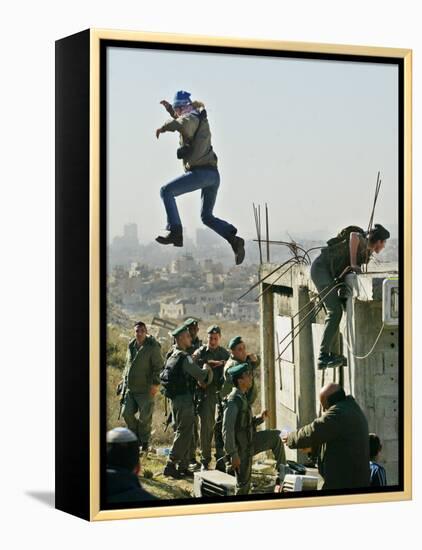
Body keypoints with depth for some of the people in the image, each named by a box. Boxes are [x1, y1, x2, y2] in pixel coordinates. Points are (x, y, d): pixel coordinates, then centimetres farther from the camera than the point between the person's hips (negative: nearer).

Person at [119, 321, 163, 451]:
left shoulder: (152, 347, -11)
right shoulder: (131, 346, 10)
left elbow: (158, 367, -12)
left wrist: (156, 384, -19)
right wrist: (124, 380, 19)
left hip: (145, 389, -6)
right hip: (130, 387, 6)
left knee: (144, 417, -2)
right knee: (127, 413, 1)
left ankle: (144, 441, 15)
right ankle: (135, 436, 21)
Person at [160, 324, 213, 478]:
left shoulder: (172, 357, 13)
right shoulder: (185, 358, -16)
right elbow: (201, 375, -18)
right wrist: (206, 369, 5)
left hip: (175, 399, 9)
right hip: (184, 399, -9)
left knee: (187, 434, 15)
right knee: (184, 433, -5)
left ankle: (183, 467, 17)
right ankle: (171, 465, -5)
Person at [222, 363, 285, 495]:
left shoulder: (242, 398, 7)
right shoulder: (233, 400, -22)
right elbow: (227, 430, -25)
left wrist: (260, 418, 1)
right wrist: (233, 454, -26)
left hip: (249, 442, 8)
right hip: (240, 447, -8)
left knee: (275, 436, 7)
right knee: (243, 484, 1)